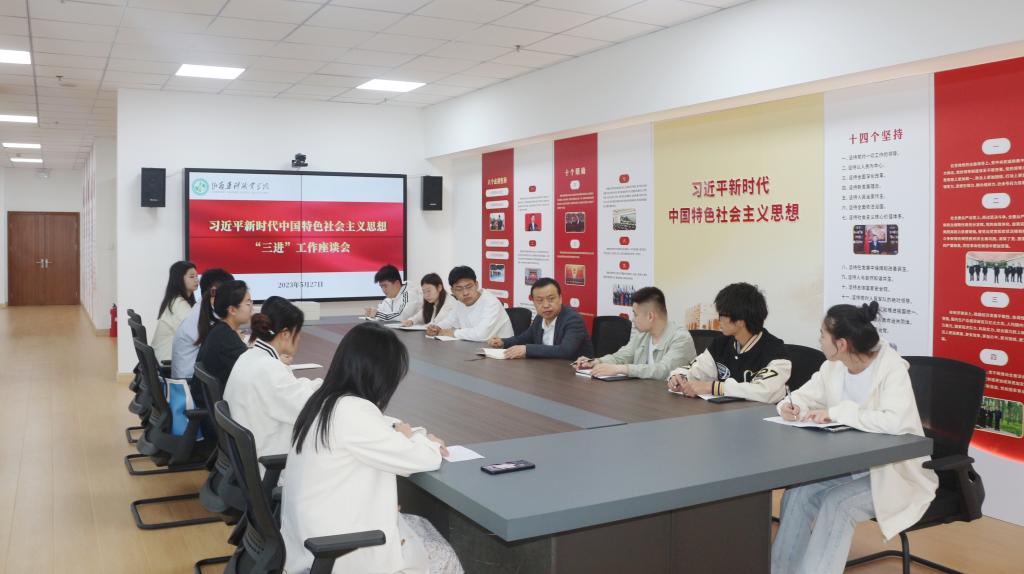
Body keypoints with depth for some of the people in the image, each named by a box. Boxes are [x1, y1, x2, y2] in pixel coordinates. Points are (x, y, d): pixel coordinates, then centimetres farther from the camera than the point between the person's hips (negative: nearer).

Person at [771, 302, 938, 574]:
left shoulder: (892, 369, -21)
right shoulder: (833, 367, -2)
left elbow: (894, 422, -36)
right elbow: (805, 395, 11)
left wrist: (837, 413, -31)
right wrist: (792, 406, -13)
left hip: (894, 472, -6)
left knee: (837, 503, -28)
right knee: (797, 494, -15)